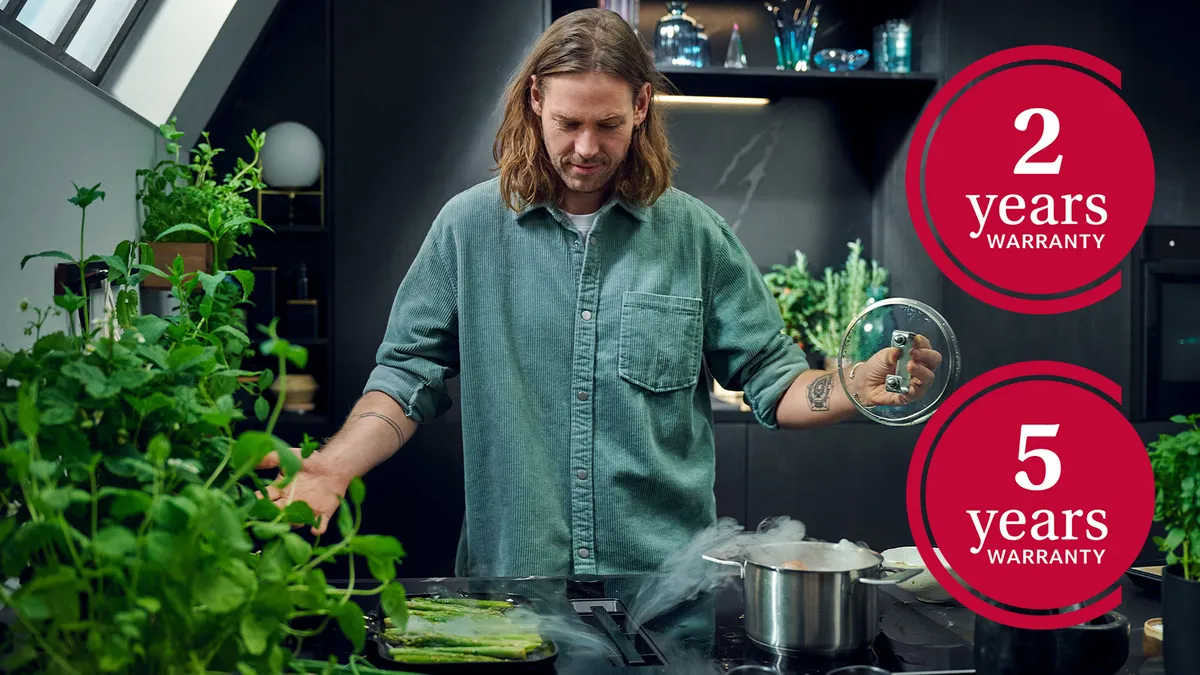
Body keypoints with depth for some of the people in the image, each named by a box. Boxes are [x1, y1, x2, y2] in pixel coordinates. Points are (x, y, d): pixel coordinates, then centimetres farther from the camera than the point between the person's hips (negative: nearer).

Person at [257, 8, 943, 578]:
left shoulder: (695, 234, 2)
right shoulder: (470, 226, 1)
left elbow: (771, 379, 3)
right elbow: (409, 377, 1)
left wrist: (860, 388, -16)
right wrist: (331, 468, -14)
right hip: (510, 575, 0)